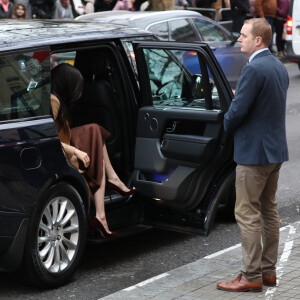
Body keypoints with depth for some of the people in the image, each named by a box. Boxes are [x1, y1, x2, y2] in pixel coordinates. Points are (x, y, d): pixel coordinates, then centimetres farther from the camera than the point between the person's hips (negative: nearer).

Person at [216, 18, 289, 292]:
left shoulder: (254, 69, -19)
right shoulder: (279, 68, 11)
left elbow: (238, 110, -22)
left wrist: (228, 126, -1)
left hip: (254, 151, -10)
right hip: (276, 148, 10)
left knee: (247, 214, -3)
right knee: (269, 210, 16)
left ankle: (251, 277, 0)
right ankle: (268, 271, 24)